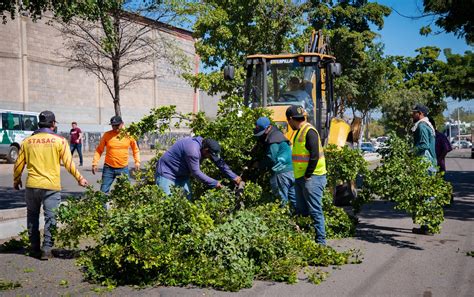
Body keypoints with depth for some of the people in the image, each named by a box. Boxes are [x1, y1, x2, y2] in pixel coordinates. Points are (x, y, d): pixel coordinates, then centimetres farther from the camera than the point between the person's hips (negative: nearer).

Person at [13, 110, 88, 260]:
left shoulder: (27, 141, 5)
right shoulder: (59, 141, -4)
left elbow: (19, 164, 9)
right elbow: (68, 163, -4)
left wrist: (16, 180, 25)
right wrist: (79, 178, 8)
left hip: (32, 185, 3)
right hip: (51, 186, -3)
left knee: (32, 217, 17)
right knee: (51, 218, 4)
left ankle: (35, 248, 22)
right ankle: (47, 249, 0)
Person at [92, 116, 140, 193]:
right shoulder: (107, 135, -3)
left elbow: (135, 149, 13)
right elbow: (99, 150, 3)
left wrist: (137, 161, 5)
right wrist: (95, 163, -5)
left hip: (124, 168, 1)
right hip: (109, 168, -1)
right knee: (104, 191, 1)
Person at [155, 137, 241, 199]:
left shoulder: (205, 144, -6)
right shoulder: (192, 150, -33)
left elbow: (220, 162, 2)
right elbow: (196, 172, -26)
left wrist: (234, 177, -1)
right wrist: (214, 183, -19)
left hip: (182, 174, 9)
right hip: (166, 173, -9)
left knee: (188, 199, 3)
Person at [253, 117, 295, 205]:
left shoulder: (273, 139, -16)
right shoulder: (276, 134, 16)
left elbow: (271, 158, -14)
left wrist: (259, 164, -2)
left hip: (282, 172, -10)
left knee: (281, 199, -3)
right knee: (294, 197, 14)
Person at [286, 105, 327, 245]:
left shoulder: (309, 131, -14)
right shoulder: (299, 132, 16)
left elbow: (314, 156, -21)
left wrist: (308, 175, -17)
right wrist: (300, 176, 16)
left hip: (311, 178, -10)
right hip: (300, 178, 10)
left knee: (315, 211, -5)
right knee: (301, 211, 14)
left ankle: (320, 240, 2)